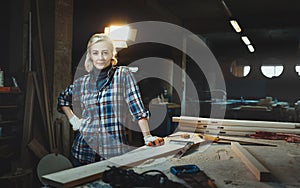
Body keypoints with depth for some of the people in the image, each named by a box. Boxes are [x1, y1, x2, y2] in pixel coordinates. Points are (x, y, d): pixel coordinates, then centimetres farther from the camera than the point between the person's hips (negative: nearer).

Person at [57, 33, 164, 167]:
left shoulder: (123, 75, -4)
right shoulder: (82, 82, 6)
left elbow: (137, 107, -9)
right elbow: (63, 99, 24)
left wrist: (147, 136, -15)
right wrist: (72, 119, 11)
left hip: (114, 150, -3)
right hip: (84, 149, 3)